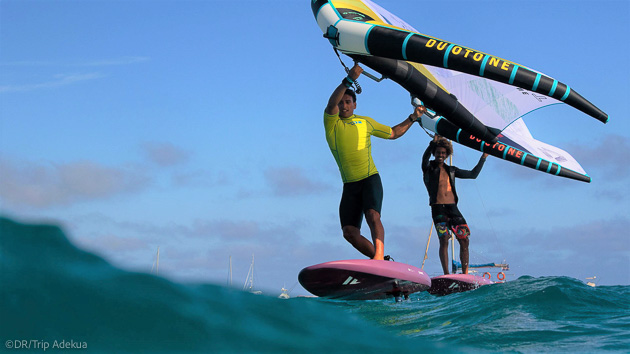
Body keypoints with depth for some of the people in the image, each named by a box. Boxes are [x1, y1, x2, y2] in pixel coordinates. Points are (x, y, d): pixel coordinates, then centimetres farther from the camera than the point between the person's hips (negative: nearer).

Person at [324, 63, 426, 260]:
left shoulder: (365, 122, 14)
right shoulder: (331, 122, 6)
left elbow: (394, 133, 27)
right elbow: (331, 104, -16)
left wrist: (412, 118, 18)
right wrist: (349, 80, -27)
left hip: (370, 179, -1)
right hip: (350, 185, 1)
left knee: (372, 216, -28)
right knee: (349, 232, -7)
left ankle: (379, 256, -39)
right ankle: (380, 261, 5)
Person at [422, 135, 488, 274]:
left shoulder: (451, 170, 20)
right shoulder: (429, 167, 7)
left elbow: (473, 174, 27)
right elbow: (425, 156, -16)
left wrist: (483, 157, 23)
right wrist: (434, 142, -32)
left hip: (452, 208, 4)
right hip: (438, 208, -4)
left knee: (464, 240, -5)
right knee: (444, 240, -18)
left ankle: (465, 274, 1)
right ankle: (446, 275, -19)